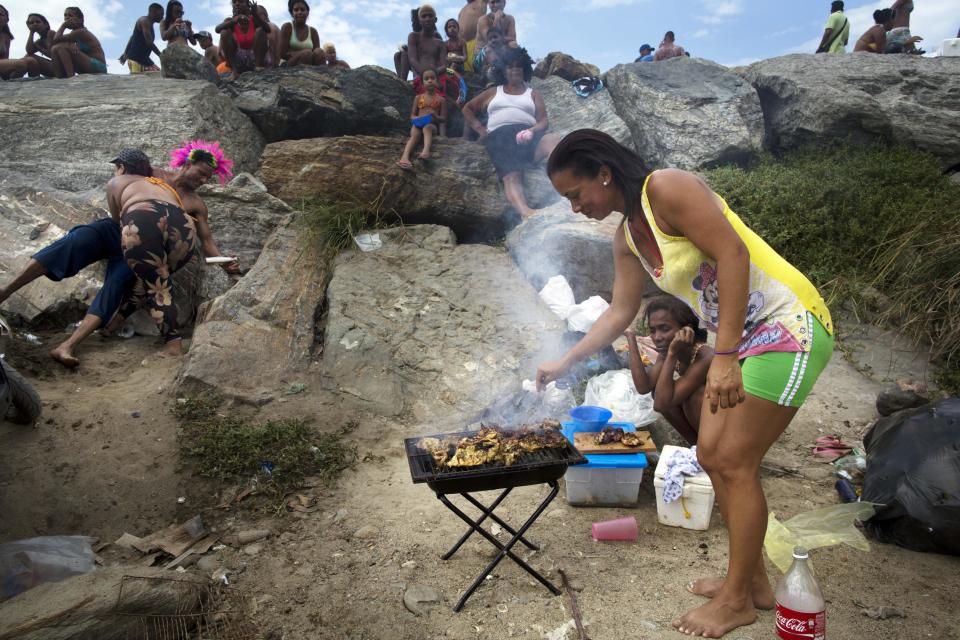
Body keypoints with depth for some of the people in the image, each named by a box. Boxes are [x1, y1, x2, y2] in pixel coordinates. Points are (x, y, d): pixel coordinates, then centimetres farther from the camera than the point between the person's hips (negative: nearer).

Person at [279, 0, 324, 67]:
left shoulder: (313, 31, 11)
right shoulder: (287, 27, 1)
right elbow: (283, 53, -8)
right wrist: (302, 54, -18)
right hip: (288, 65, -3)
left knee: (319, 52, -22)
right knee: (307, 53, -29)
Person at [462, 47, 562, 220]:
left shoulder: (533, 94, 27)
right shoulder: (493, 92, 31)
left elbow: (544, 121, 14)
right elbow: (467, 109, 32)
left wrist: (533, 130, -11)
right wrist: (480, 129, 13)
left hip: (526, 134, 1)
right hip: (499, 136, 0)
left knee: (553, 140, -37)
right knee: (511, 177, -34)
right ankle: (526, 212, -63)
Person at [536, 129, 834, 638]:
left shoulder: (667, 188, -18)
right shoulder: (627, 238, 8)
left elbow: (733, 254, -25)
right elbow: (620, 313, 13)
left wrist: (724, 357, -29)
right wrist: (563, 364, 13)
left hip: (788, 324, -9)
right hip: (741, 337, 9)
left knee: (735, 463, -4)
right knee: (711, 455, 10)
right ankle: (751, 580, 27)